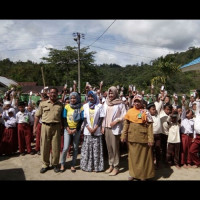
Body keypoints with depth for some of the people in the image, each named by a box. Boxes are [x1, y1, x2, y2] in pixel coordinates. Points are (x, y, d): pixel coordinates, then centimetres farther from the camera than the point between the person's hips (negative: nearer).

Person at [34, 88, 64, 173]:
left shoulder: (60, 105, 7)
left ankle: (55, 164, 23)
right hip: (45, 126, 0)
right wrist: (35, 127, 2)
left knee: (56, 146, 5)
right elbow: (37, 116, 7)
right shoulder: (43, 103, 6)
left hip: (56, 127, 0)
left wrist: (62, 128, 4)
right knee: (44, 146, 6)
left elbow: (62, 118, 9)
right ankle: (45, 165, 22)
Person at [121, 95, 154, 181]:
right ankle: (133, 173, 28)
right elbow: (126, 124, 4)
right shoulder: (130, 111, 2)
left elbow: (149, 126, -8)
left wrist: (150, 139, -12)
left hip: (143, 137, -2)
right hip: (132, 137, 3)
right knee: (133, 155, 13)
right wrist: (123, 135, 0)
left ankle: (143, 174, 24)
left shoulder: (145, 112, -5)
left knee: (143, 156, 8)